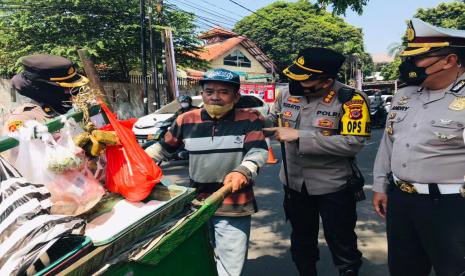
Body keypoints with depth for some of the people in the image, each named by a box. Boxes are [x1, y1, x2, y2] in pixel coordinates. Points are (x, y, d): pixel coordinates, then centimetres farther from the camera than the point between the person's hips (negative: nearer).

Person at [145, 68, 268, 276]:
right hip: (197, 202, 3)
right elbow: (164, 147, 14)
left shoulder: (249, 121, -5)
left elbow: (258, 151, -16)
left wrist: (243, 172, -35)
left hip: (234, 206, -3)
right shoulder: (186, 121, 2)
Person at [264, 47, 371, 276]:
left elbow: (353, 143, -29)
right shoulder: (288, 93, -4)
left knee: (341, 242, 15)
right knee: (301, 240, 23)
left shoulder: (350, 100, -20)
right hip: (294, 182, 5)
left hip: (334, 186, -4)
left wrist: (299, 136, -31)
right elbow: (275, 119, 14)